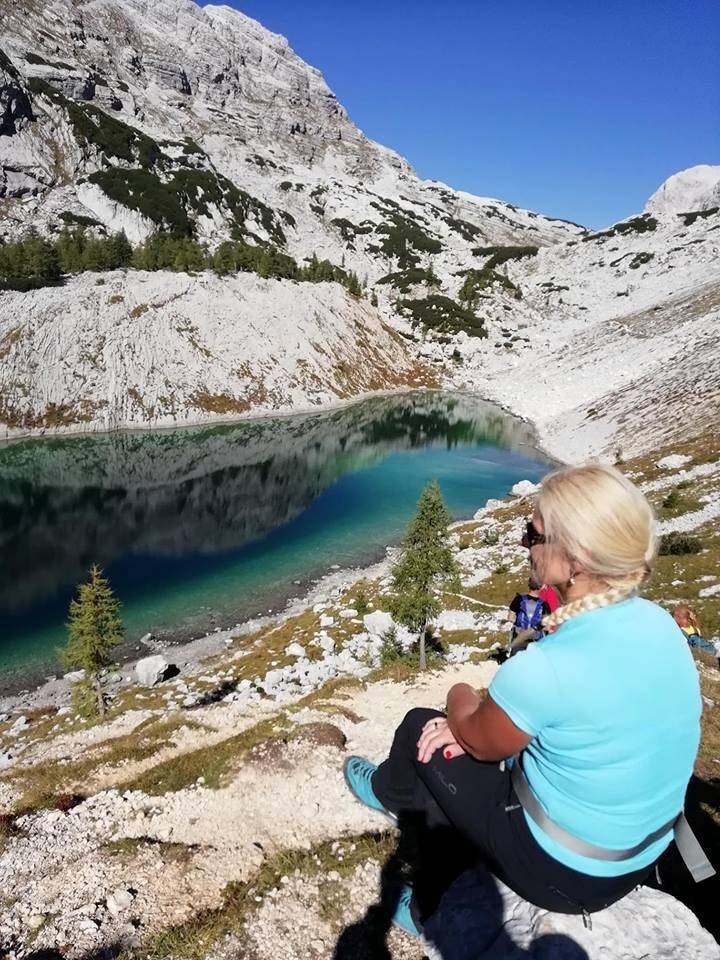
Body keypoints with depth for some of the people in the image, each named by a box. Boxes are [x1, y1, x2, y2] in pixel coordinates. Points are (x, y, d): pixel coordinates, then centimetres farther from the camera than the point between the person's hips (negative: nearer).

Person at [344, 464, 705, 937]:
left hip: (566, 871, -6)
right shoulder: (658, 623, -9)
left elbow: (480, 742, -13)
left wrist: (461, 697, 8)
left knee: (420, 729, 8)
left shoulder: (543, 667, -34)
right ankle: (431, 904, 38)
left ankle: (386, 790, 43)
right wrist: (475, 718, 0)